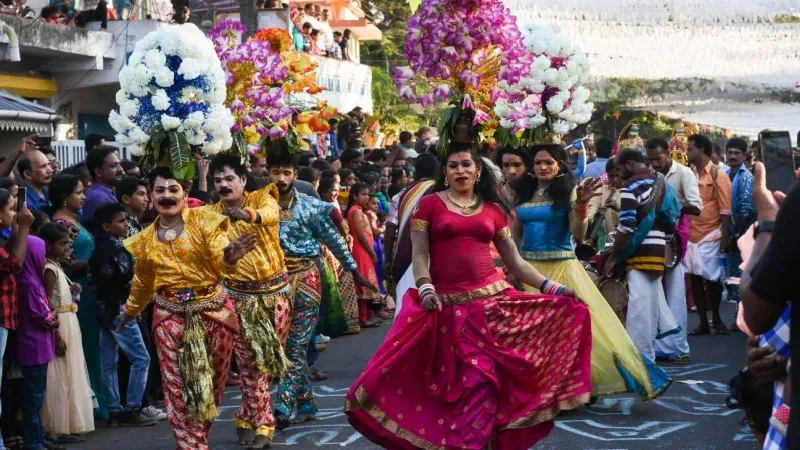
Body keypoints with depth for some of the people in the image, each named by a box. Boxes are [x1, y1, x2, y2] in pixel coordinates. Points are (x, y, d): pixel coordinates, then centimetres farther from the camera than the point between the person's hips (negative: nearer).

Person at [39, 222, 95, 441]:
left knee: (69, 375, 13)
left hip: (67, 325, 10)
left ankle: (68, 425, 20)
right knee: (61, 377, -5)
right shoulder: (49, 269, -17)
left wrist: (71, 290, 7)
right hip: (59, 327, -10)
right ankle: (61, 428, 1)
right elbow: (49, 305, -22)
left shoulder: (56, 266, 13)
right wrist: (57, 336, -24)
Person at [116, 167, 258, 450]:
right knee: (178, 389, -4)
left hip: (212, 311, -1)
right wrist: (127, 314, 32)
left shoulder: (204, 221, -4)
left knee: (212, 384, 9)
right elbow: (142, 284, 22)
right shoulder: (145, 241, 6)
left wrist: (230, 256, -37)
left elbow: (220, 264, -14)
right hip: (170, 318, 2)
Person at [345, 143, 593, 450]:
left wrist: (551, 287, 2)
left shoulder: (493, 210, 12)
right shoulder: (429, 204, 6)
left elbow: (515, 261, 12)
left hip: (491, 298, 2)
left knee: (488, 377, 0)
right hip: (447, 304, -2)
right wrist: (425, 290, -18)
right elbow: (419, 255, -1)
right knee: (458, 380, -4)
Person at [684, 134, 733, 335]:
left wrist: (725, 238, -15)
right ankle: (703, 323, 14)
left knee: (712, 279, 2)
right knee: (695, 278, 7)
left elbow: (725, 209, -9)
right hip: (691, 236, 5)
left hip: (710, 235, -5)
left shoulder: (718, 175, -7)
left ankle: (716, 318, 21)